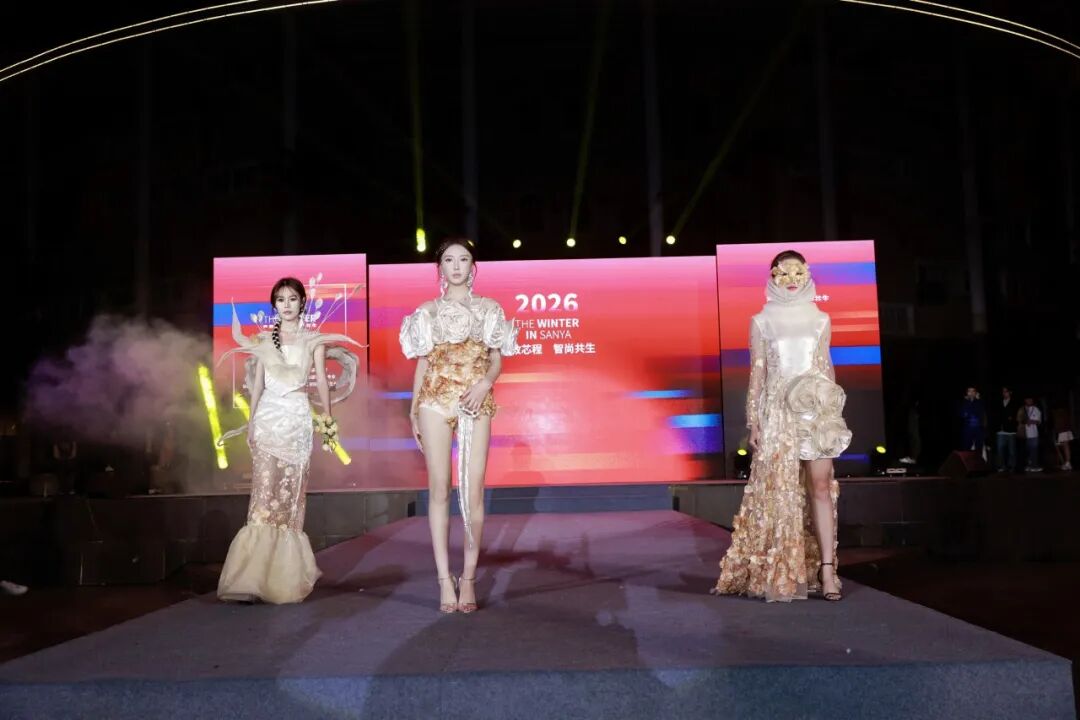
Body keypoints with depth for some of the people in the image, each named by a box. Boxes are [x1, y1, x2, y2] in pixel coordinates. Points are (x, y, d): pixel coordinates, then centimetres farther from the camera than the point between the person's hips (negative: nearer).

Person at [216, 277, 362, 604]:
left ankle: (283, 575, 9)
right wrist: (251, 420, 12)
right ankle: (254, 576, -10)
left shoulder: (313, 339, 7)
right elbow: (257, 382, 14)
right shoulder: (265, 338, 12)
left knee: (291, 494, 0)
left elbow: (321, 380, 4)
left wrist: (328, 418, -3)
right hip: (267, 417, 1)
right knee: (265, 492, -10)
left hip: (297, 417, 0)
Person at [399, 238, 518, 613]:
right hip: (436, 401, 0)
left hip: (477, 404, 0)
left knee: (474, 490, -4)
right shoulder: (428, 311, 11)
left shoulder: (489, 308, 11)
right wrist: (413, 411, 7)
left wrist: (485, 383, -11)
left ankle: (468, 579, 5)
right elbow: (422, 363, 11)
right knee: (440, 489, -2)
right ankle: (445, 579, 2)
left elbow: (497, 360, 9)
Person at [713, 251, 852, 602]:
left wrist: (834, 413, 9)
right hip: (778, 411, -1)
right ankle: (784, 572, 8)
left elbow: (827, 367, 15)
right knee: (780, 489, -2)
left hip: (817, 410, 1)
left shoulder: (820, 320, 12)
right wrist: (753, 422, -1)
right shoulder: (762, 321, 7)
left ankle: (825, 569, -4)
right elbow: (757, 372, 5)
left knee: (821, 487, -5)